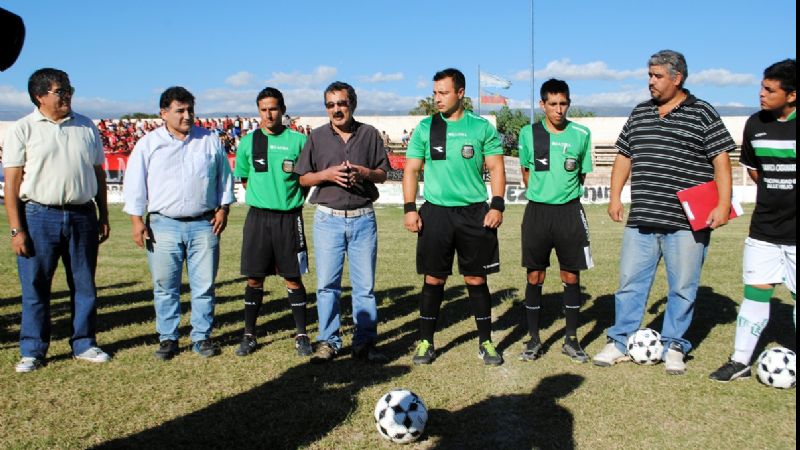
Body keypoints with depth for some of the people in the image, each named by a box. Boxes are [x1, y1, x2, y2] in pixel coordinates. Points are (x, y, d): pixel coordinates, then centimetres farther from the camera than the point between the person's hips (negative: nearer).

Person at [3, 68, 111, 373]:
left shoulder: (87, 127, 10)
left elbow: (98, 174, 15)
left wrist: (103, 216, 11)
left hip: (82, 215, 3)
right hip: (39, 216, -3)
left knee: (84, 285, 9)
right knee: (35, 287, 3)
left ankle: (84, 345, 22)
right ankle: (32, 351, 16)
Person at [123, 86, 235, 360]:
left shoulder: (210, 141, 8)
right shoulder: (148, 144, 5)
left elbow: (224, 178, 15)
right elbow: (134, 184, 5)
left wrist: (222, 209, 6)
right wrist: (137, 220, -1)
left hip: (204, 225, 1)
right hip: (163, 225, -1)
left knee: (204, 285, 5)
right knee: (165, 286, 5)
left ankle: (202, 337, 17)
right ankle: (167, 338, 18)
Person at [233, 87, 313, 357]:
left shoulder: (298, 140, 0)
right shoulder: (249, 141, 5)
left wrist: (293, 199, 3)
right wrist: (261, 197, 10)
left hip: (289, 218, -1)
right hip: (258, 216, 2)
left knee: (293, 278, 3)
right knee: (254, 278, 6)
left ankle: (301, 335, 14)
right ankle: (249, 335, 18)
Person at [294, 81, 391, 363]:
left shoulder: (370, 134, 6)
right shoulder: (317, 137, 6)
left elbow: (383, 174, 9)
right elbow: (303, 178, 6)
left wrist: (364, 172, -12)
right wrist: (328, 174, -12)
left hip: (363, 218, 0)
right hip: (328, 219, 0)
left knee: (365, 284, 4)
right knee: (327, 283, 2)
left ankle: (365, 342, 12)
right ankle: (328, 341, 13)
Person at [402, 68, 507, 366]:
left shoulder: (482, 127, 3)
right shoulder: (425, 128, 6)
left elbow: (496, 168, 5)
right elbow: (411, 170, 7)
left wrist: (497, 205, -6)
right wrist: (409, 208, -2)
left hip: (475, 213, 0)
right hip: (436, 212, 1)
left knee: (476, 279, 5)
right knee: (434, 279, 4)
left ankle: (486, 341, 18)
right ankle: (426, 342, 15)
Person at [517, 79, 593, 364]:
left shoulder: (581, 134, -1)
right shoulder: (528, 134, 0)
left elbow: (582, 174, 11)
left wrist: (565, 193, 9)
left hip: (569, 211, 0)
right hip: (537, 211, 0)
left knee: (571, 277, 5)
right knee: (534, 277, 4)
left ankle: (571, 340, 18)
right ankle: (534, 340, 16)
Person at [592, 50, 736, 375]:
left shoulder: (702, 114, 0)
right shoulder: (639, 114, 13)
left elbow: (721, 160, -4)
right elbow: (624, 157, 17)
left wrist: (723, 205, -12)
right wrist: (615, 196, 8)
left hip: (687, 222, -4)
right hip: (641, 219, 4)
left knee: (683, 287, 6)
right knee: (630, 282, 8)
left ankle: (674, 347, 20)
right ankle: (620, 342, 19)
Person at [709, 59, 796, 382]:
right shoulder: (755, 124, 2)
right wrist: (772, 192, 7)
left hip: (794, 233, -4)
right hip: (764, 227, 4)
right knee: (756, 291, 8)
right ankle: (740, 361, 15)